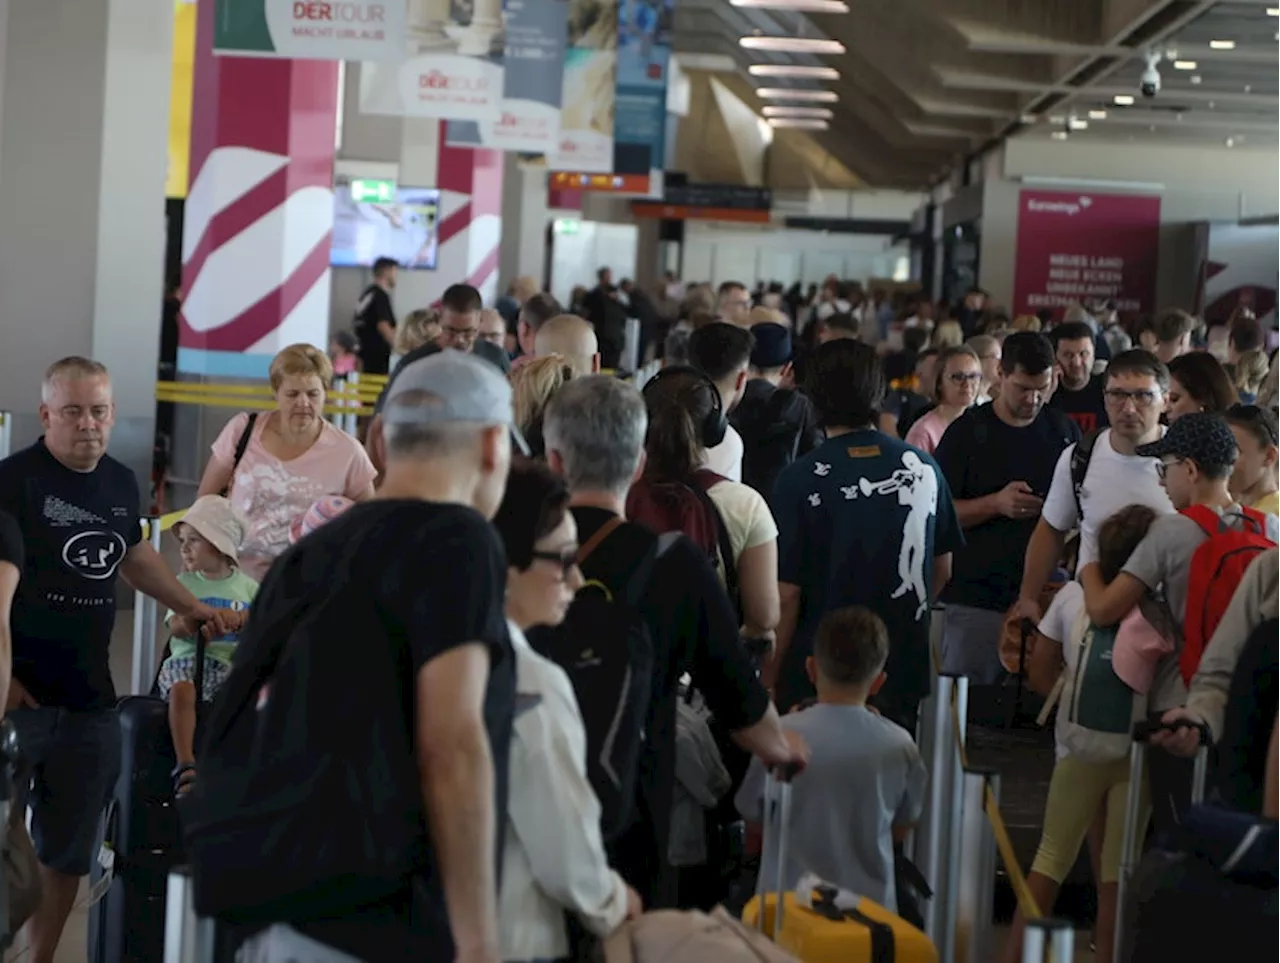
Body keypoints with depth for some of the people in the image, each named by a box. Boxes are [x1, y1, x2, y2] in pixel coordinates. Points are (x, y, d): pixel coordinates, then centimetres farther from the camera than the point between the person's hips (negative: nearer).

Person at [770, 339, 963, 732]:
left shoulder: (799, 480, -15)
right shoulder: (923, 467, -2)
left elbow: (786, 596, -14)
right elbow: (942, 570, 10)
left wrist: (768, 683, -4)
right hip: (905, 674, 4)